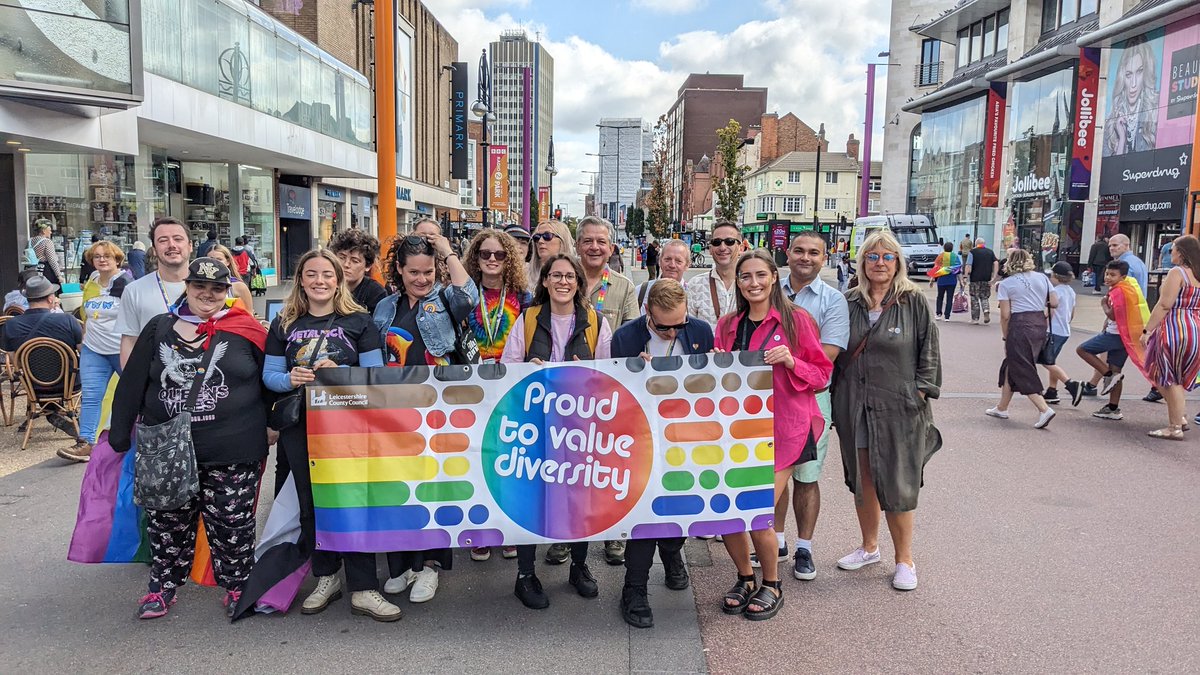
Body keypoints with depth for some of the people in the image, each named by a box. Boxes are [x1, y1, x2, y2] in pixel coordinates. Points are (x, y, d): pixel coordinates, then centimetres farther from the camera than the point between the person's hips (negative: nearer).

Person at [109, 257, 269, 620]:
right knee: (167, 523, 12)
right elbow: (132, 384, 7)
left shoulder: (245, 330, 0)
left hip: (232, 453, -2)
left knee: (232, 525, 4)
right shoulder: (159, 329, 7)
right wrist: (120, 433, 5)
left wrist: (269, 428, 3)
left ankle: (238, 587, 22)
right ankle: (163, 586, 30)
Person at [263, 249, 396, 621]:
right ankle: (326, 578, 27)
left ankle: (363, 589, 2)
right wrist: (290, 379, -14)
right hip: (300, 425, 3)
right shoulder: (284, 324, 10)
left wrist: (339, 372, -19)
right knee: (312, 503, 10)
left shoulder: (358, 321, 3)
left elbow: (374, 374, -2)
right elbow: (269, 375, 8)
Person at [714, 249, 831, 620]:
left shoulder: (796, 320, -2)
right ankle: (745, 578, 25)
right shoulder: (727, 325, 9)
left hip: (782, 429, -4)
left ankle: (771, 585, 20)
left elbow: (821, 375, 0)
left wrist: (791, 361, -17)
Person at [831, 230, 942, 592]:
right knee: (861, 480, 14)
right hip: (854, 408, 4)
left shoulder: (914, 302, -1)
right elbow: (835, 352, 11)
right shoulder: (849, 302, 7)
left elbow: (929, 352, 0)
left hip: (899, 409, -3)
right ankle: (869, 547, 32)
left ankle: (904, 559, 16)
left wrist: (919, 394, -7)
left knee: (898, 484, 0)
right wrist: (838, 396, 7)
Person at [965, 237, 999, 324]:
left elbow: (968, 266, -10)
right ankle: (986, 311, -9)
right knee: (985, 297, 17)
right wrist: (994, 277, -3)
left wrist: (967, 277, -7)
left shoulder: (972, 252, 0)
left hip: (975, 279, -3)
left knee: (975, 299, 6)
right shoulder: (990, 252, 10)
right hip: (987, 279, 3)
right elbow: (996, 263, -1)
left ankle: (975, 319, 8)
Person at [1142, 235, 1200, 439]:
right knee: (1175, 379, 19)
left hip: (1175, 328, -8)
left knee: (1170, 379, -1)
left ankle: (1175, 427, 2)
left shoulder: (1177, 272, -11)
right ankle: (1180, 417, 18)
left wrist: (1147, 330, -15)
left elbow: (1164, 305, -17)